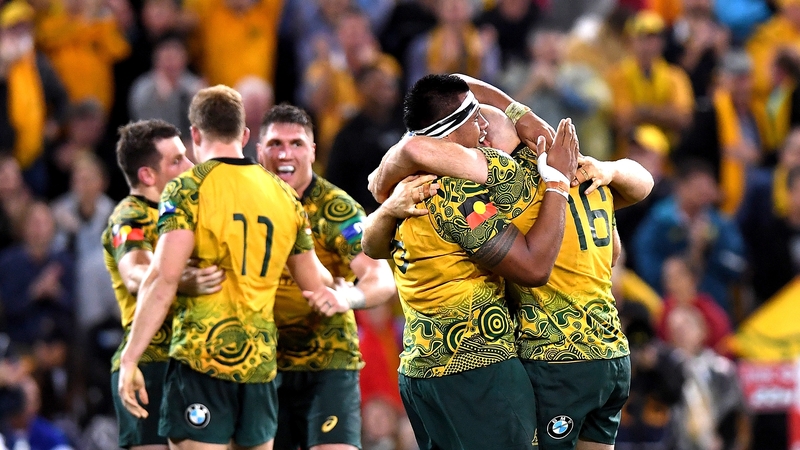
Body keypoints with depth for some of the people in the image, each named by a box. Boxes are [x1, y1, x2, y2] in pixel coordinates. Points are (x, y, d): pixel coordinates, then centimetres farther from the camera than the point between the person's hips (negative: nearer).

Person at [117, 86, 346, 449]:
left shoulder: (187, 189, -3)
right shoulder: (285, 196, 13)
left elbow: (163, 278, -14)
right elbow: (316, 287, 19)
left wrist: (130, 359, -14)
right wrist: (336, 295, 43)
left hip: (202, 358, -5)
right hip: (260, 363, 5)